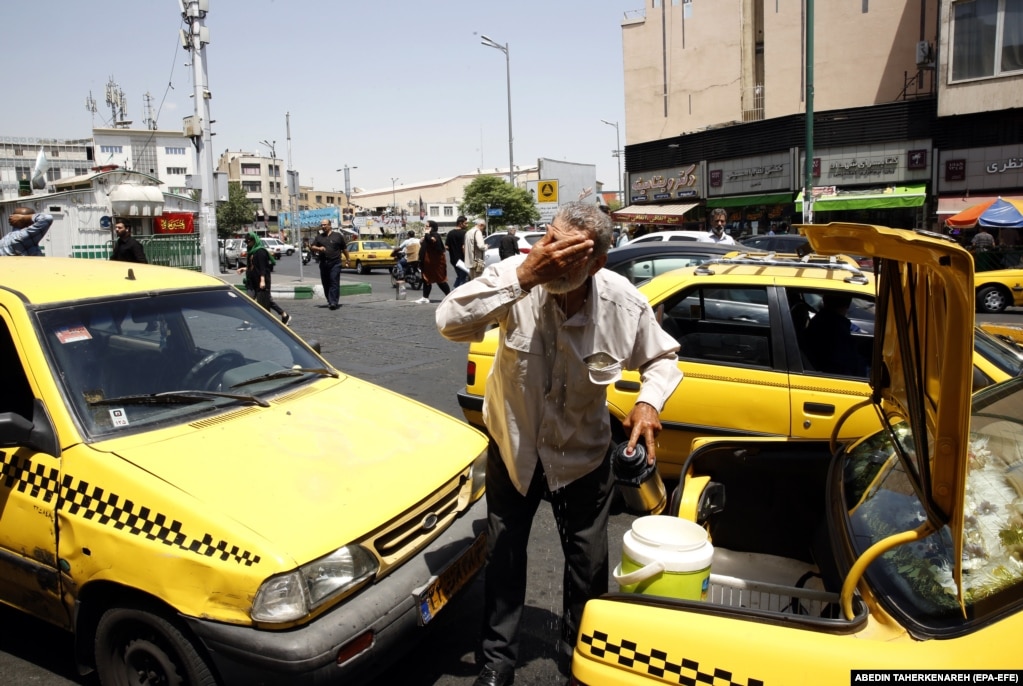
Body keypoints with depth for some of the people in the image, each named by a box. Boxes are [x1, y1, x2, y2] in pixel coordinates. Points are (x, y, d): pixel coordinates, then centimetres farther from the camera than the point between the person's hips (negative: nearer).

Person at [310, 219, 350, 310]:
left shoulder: (337, 235, 6)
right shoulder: (319, 237, 15)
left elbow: (344, 249, 11)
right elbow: (312, 247, 10)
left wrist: (347, 260, 10)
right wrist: (318, 248, -10)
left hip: (335, 263, -4)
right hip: (323, 264, 4)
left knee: (334, 283, -11)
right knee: (326, 284, 6)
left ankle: (333, 302, -15)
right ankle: (329, 301, 16)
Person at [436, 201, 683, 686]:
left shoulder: (625, 305, -22)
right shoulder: (517, 276, -26)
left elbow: (662, 357, -3)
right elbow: (450, 322, -38)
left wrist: (650, 400, -24)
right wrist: (520, 277, -46)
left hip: (583, 454, 1)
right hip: (513, 446, 0)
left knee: (589, 564, 15)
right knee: (503, 557, 14)